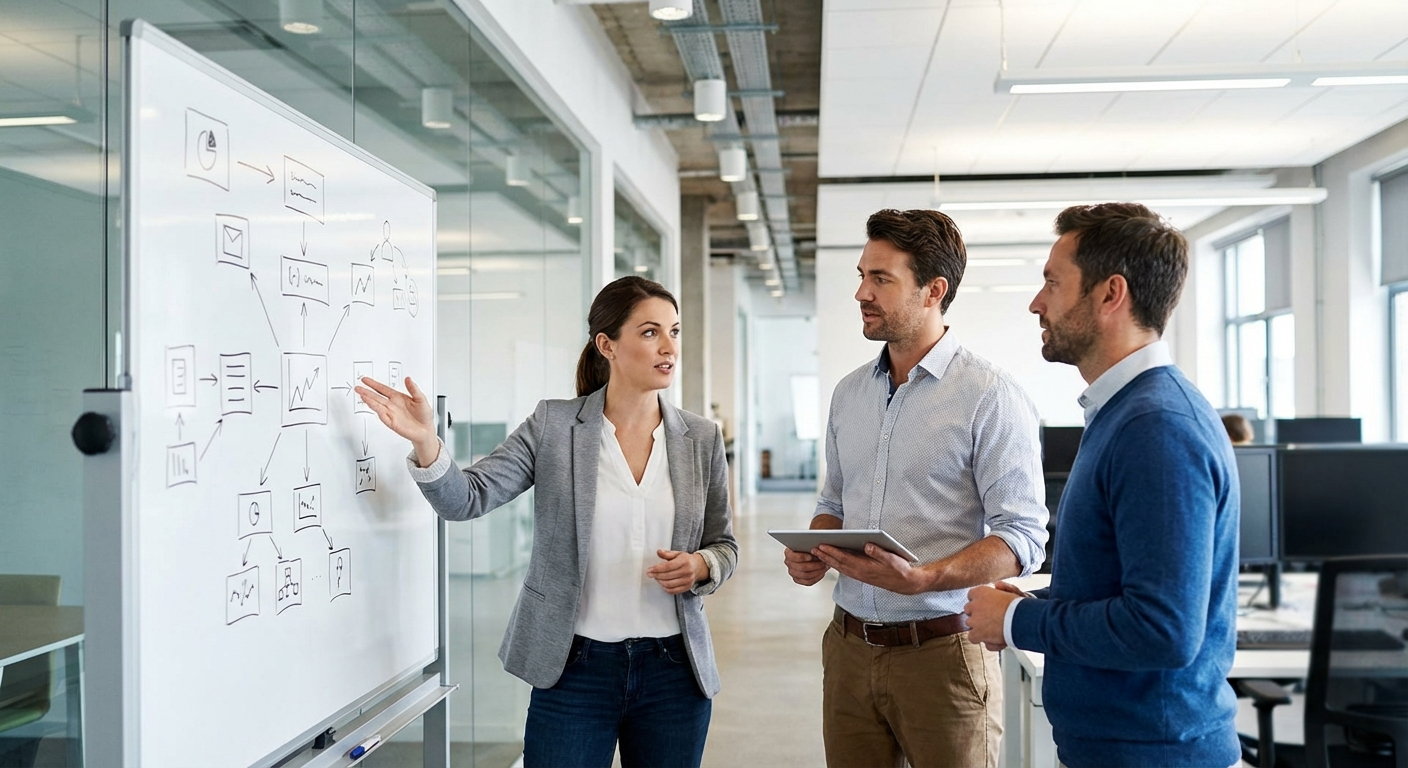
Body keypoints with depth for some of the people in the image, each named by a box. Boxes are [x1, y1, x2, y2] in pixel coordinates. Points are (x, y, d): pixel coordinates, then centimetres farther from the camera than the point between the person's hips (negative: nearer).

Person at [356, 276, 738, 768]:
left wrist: (700, 566, -12)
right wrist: (424, 440, -28)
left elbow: (724, 545, 10)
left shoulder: (701, 439, 2)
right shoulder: (553, 426, -4)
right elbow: (468, 499, -10)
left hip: (673, 672, 2)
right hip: (575, 667, -2)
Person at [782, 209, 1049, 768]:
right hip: (849, 647, 6)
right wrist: (811, 554, -1)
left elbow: (1023, 538, -15)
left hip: (940, 652, -5)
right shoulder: (849, 393, 10)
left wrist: (921, 578, -28)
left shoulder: (991, 396, -10)